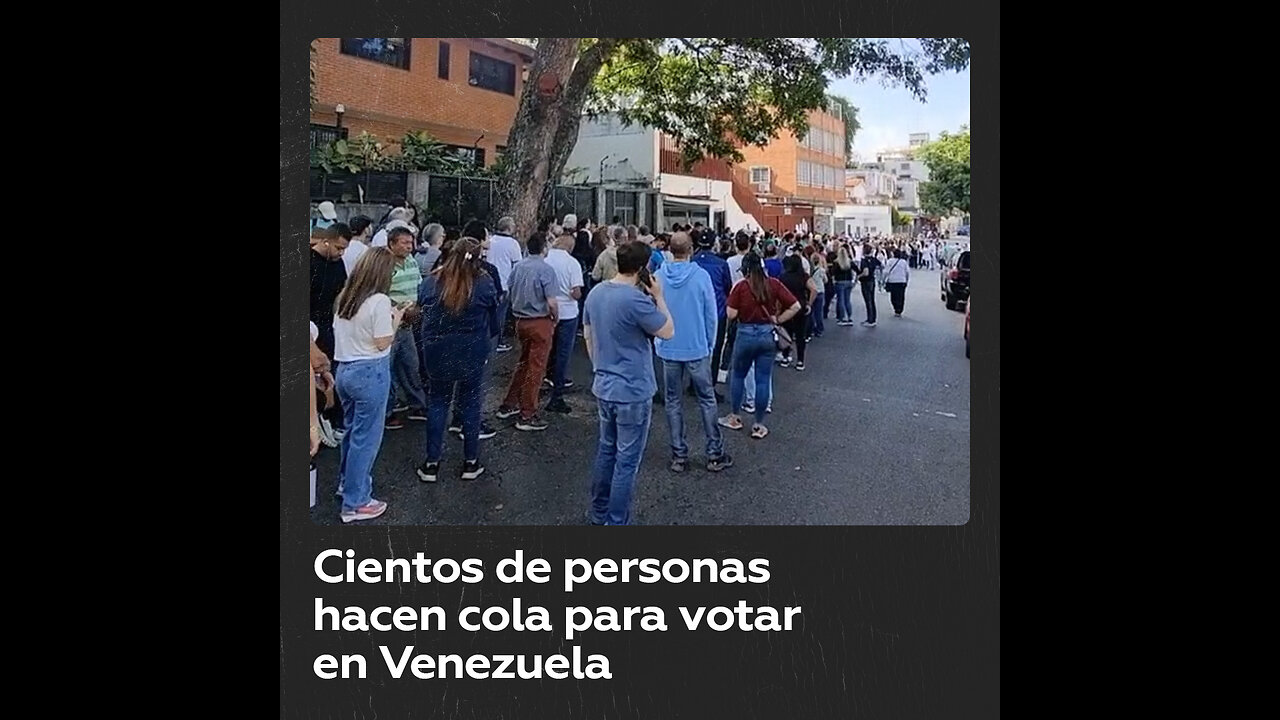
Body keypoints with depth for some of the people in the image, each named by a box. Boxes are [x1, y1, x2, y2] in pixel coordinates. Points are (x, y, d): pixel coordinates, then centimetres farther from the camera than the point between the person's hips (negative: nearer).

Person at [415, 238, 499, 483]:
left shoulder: (431, 282, -5)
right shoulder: (485, 283, -10)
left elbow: (421, 311, 6)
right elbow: (493, 321, 0)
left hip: (437, 351, 1)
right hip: (473, 352, -1)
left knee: (437, 403, 12)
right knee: (470, 404, 11)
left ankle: (432, 463, 14)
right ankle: (470, 462, 17)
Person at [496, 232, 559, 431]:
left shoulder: (518, 267, 4)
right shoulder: (546, 269, -16)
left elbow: (511, 294, 12)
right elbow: (551, 302, -20)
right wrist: (555, 319, -3)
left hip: (521, 320, 7)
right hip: (540, 322, -7)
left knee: (523, 363, 22)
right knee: (536, 368, 1)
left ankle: (508, 405, 28)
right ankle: (527, 416, 6)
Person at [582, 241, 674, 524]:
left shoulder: (596, 293, 3)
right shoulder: (636, 299, -23)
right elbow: (668, 332, -13)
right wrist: (658, 297, -5)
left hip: (603, 387, 8)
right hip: (632, 392, -8)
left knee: (606, 451, 21)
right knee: (627, 461, 4)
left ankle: (598, 512, 32)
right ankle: (616, 521, 11)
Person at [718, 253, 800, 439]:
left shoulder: (741, 286, -9)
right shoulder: (774, 284, -3)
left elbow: (731, 314, -10)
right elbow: (795, 306, -5)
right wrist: (777, 319, 4)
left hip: (745, 335, -2)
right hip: (767, 335, 2)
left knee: (738, 375, 18)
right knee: (763, 380, 7)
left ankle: (734, 417, 26)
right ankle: (759, 425, 13)